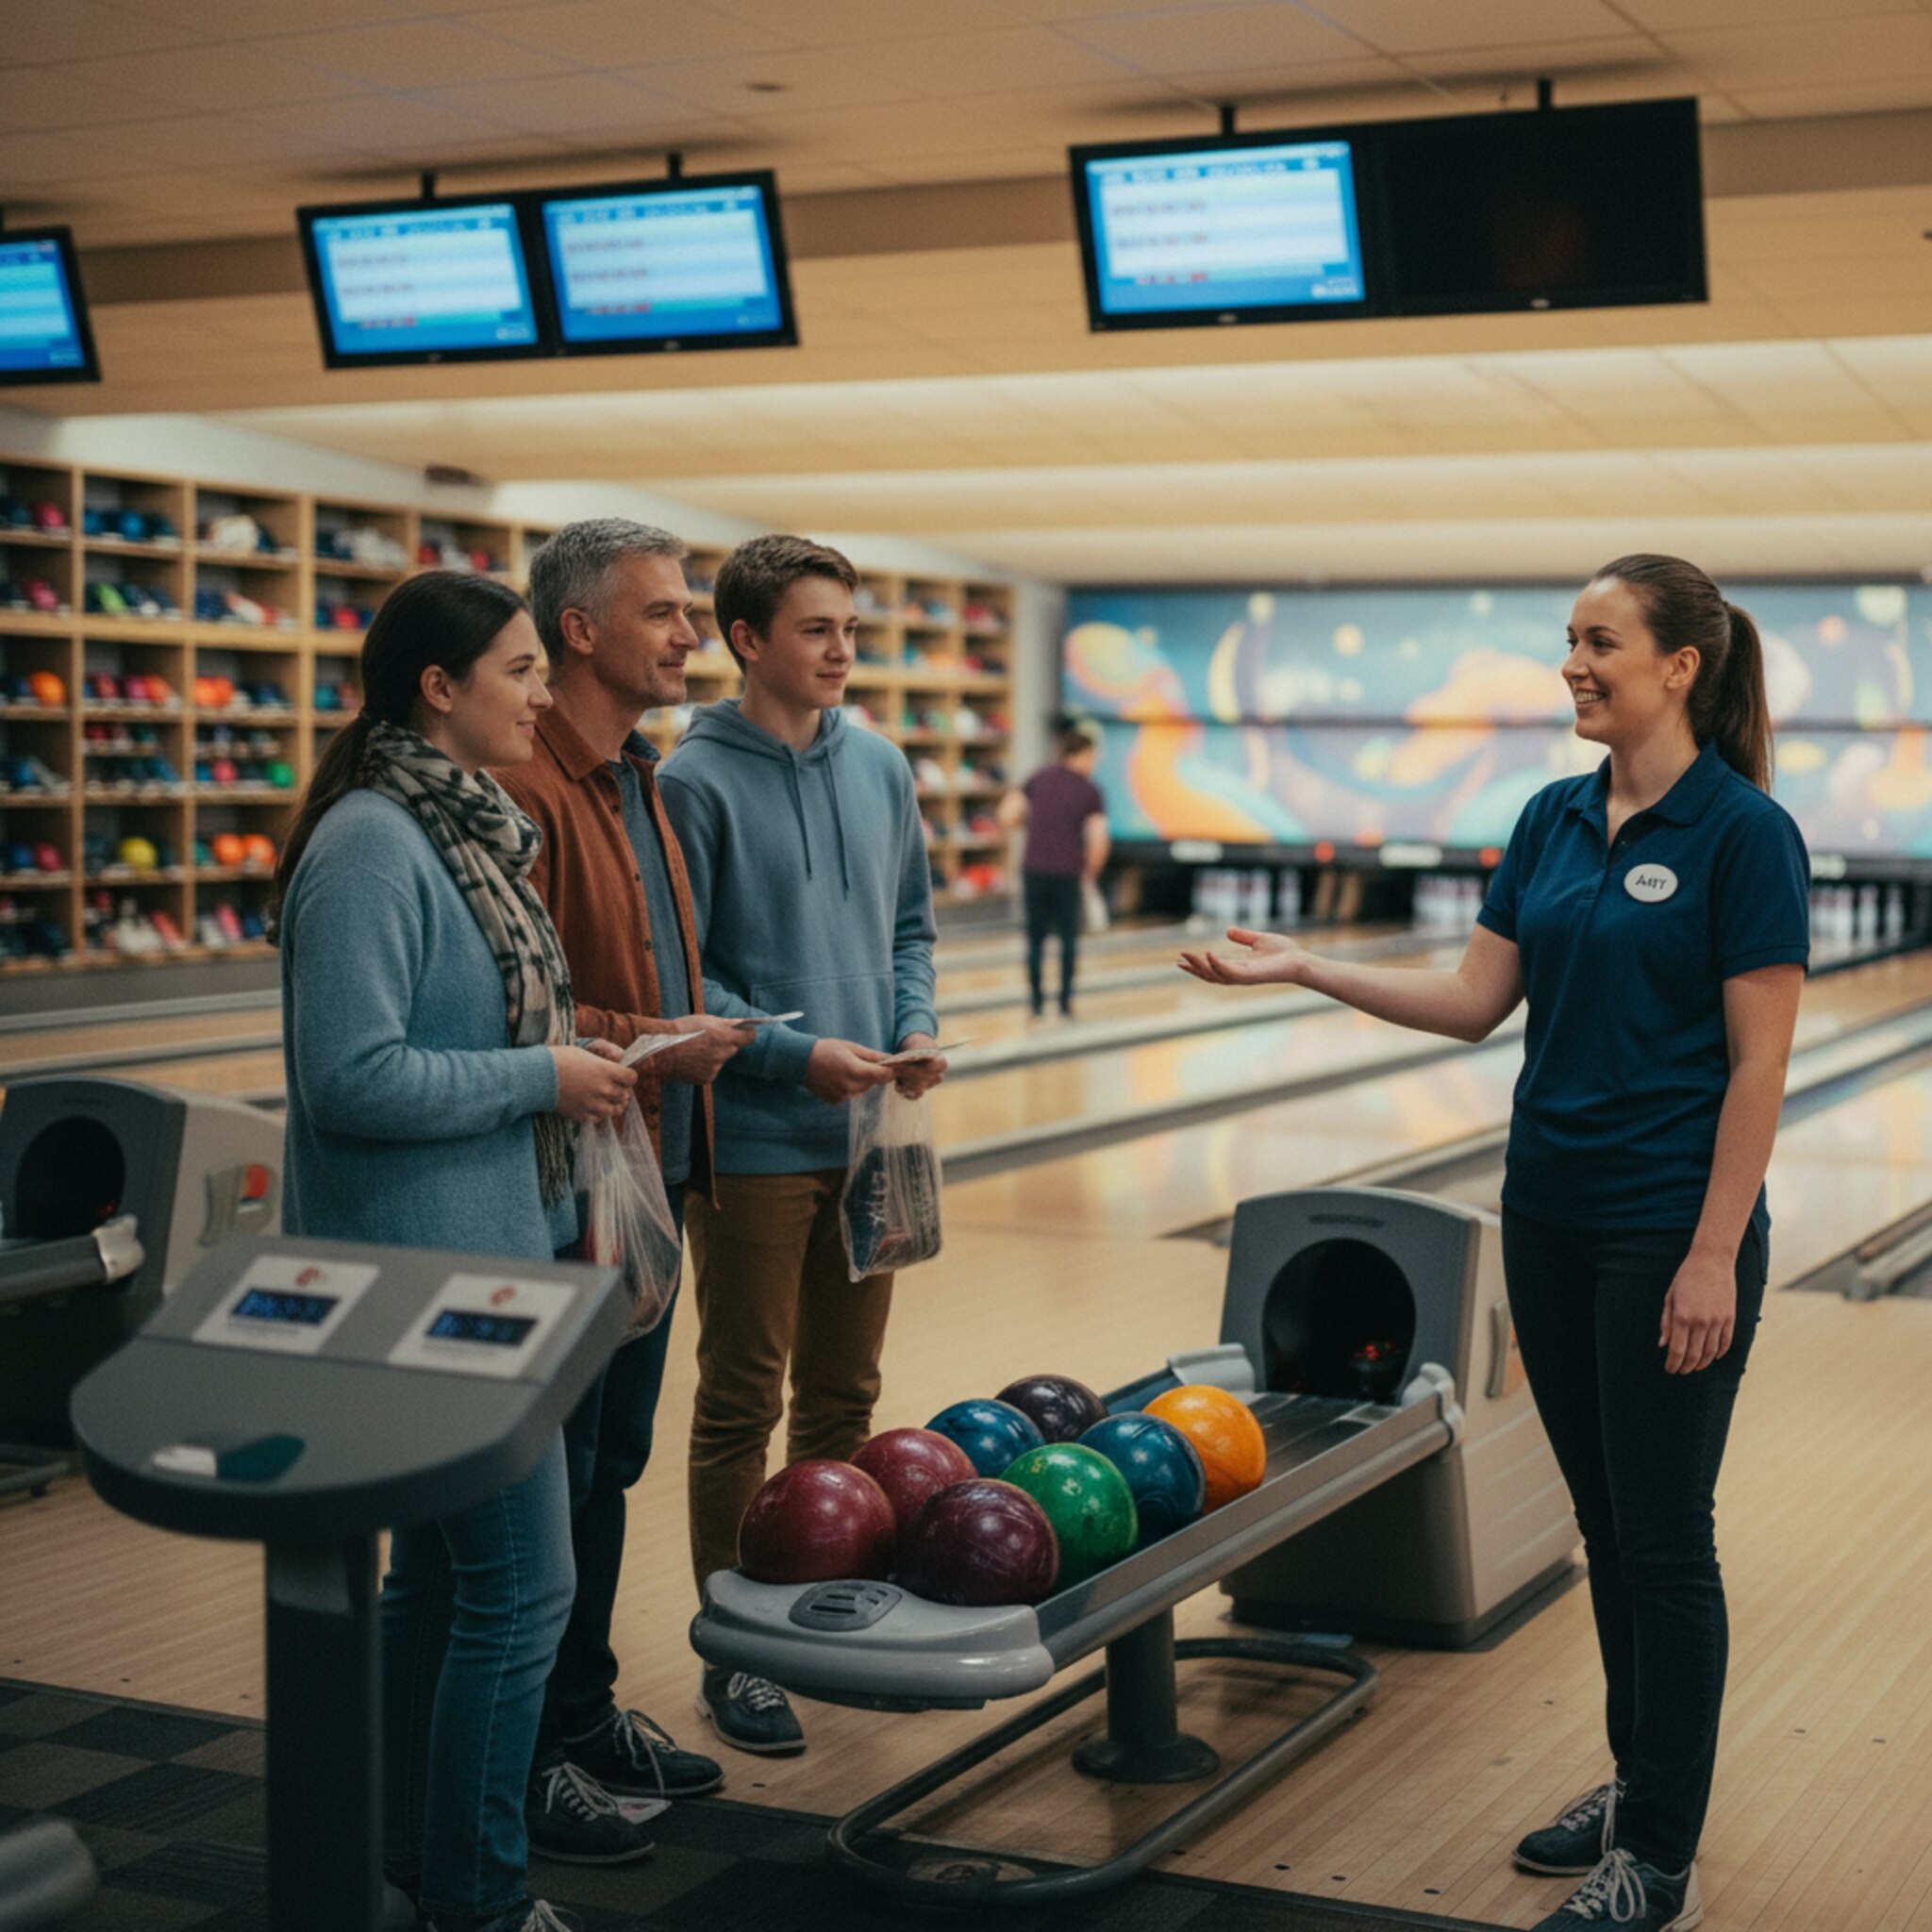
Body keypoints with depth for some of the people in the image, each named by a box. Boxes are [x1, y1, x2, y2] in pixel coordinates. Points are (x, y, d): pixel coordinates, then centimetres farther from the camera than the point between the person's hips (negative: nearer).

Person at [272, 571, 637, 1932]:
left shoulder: (469, 826, 10)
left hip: (486, 1253, 10)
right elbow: (353, 1078, -24)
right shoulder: (372, 848, -19)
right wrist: (541, 1078, -17)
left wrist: (573, 1062, 5)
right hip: (436, 1269, -10)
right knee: (520, 1585, -3)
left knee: (439, 1567, 18)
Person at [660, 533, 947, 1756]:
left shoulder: (881, 769, 8)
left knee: (846, 1393, 15)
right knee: (744, 1405, 3)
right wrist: (796, 1053, -19)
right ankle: (734, 1651, 13)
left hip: (866, 1133, 6)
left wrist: (917, 1024, -2)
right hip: (756, 1141, -5)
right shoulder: (697, 784, -10)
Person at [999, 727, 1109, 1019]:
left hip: (1033, 869, 2)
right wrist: (1090, 874, 4)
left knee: (1036, 938, 10)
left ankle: (1038, 1003, 8)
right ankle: (1065, 1003, 10)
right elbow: (1098, 841, -10)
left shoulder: (1039, 778, 6)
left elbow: (1007, 816, 1)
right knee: (1068, 937, 11)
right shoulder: (1090, 792, -2)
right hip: (1067, 873, -2)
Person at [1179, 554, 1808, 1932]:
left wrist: (1715, 1257, -17)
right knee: (1605, 1521, 16)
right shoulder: (1554, 819, 8)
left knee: (1663, 1536, 0)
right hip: (1551, 1213, 7)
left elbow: (1760, 1060, -15)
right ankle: (1640, 1782, 30)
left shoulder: (1743, 833, -13)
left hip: (1669, 1232, -7)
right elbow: (1476, 1001, 8)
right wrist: (1302, 968, -1)